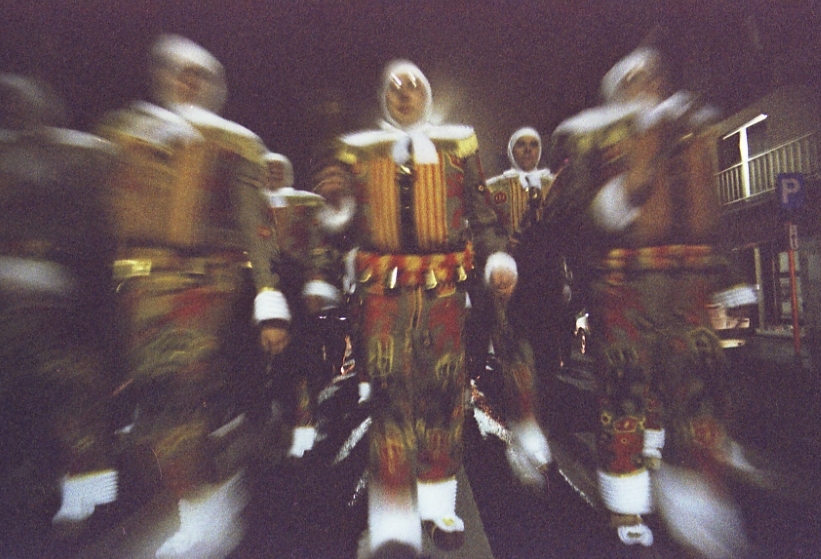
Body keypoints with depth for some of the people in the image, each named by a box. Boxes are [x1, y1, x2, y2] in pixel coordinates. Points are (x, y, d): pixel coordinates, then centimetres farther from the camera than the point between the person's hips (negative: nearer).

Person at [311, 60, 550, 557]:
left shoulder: (458, 143, 14)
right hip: (382, 292, 0)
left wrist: (498, 256, -9)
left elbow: (481, 211, 8)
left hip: (445, 291, 1)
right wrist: (336, 207, -12)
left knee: (444, 393, 8)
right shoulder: (358, 150, 15)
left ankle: (438, 507, 28)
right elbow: (345, 224, 11)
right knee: (390, 391, -6)